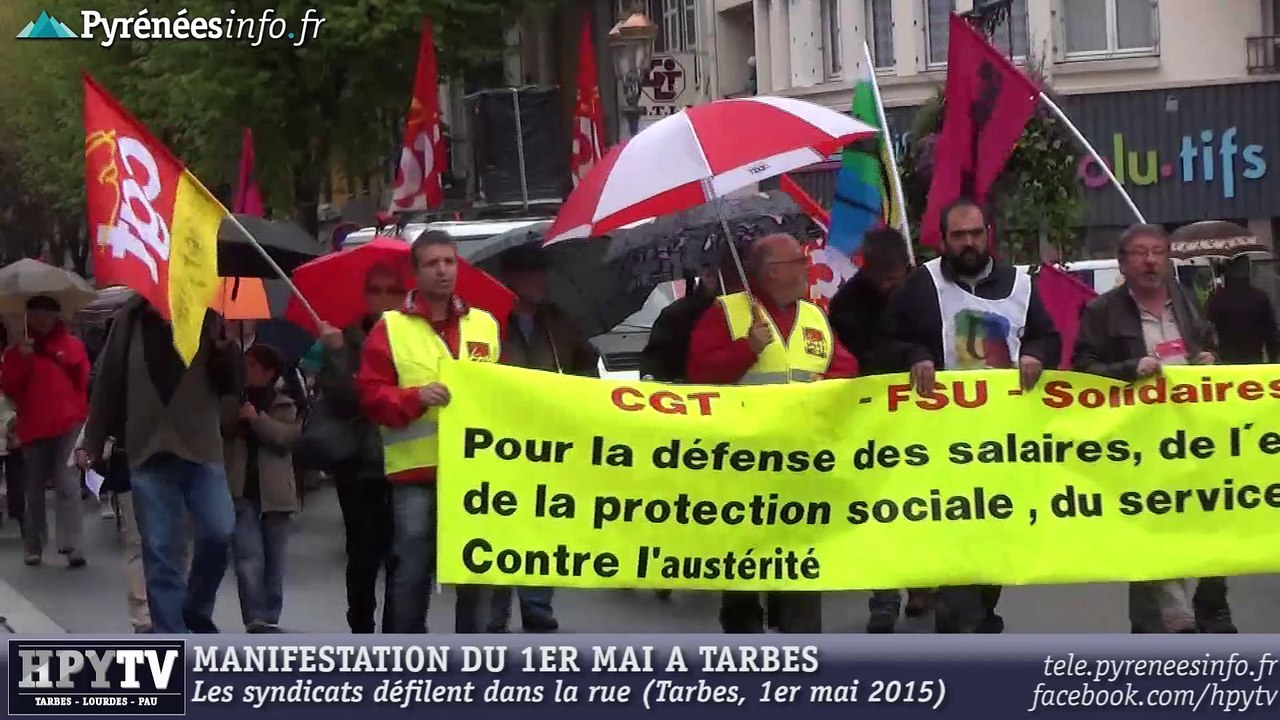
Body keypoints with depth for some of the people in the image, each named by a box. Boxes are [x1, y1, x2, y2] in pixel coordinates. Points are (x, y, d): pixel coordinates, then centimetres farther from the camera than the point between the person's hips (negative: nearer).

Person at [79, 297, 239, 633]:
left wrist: (223, 346, -15)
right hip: (148, 452, 0)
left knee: (219, 533, -11)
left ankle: (197, 609, 15)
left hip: (201, 448, 0)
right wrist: (91, 442, 9)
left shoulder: (206, 317, 3)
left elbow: (232, 385, 3)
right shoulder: (131, 320, 5)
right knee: (160, 552, -1)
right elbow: (108, 382, 9)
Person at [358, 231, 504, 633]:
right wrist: (415, 396, -18)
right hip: (415, 471, -3)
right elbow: (371, 396, -3)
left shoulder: (485, 325, 12)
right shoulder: (391, 328, 2)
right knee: (412, 573, 1)